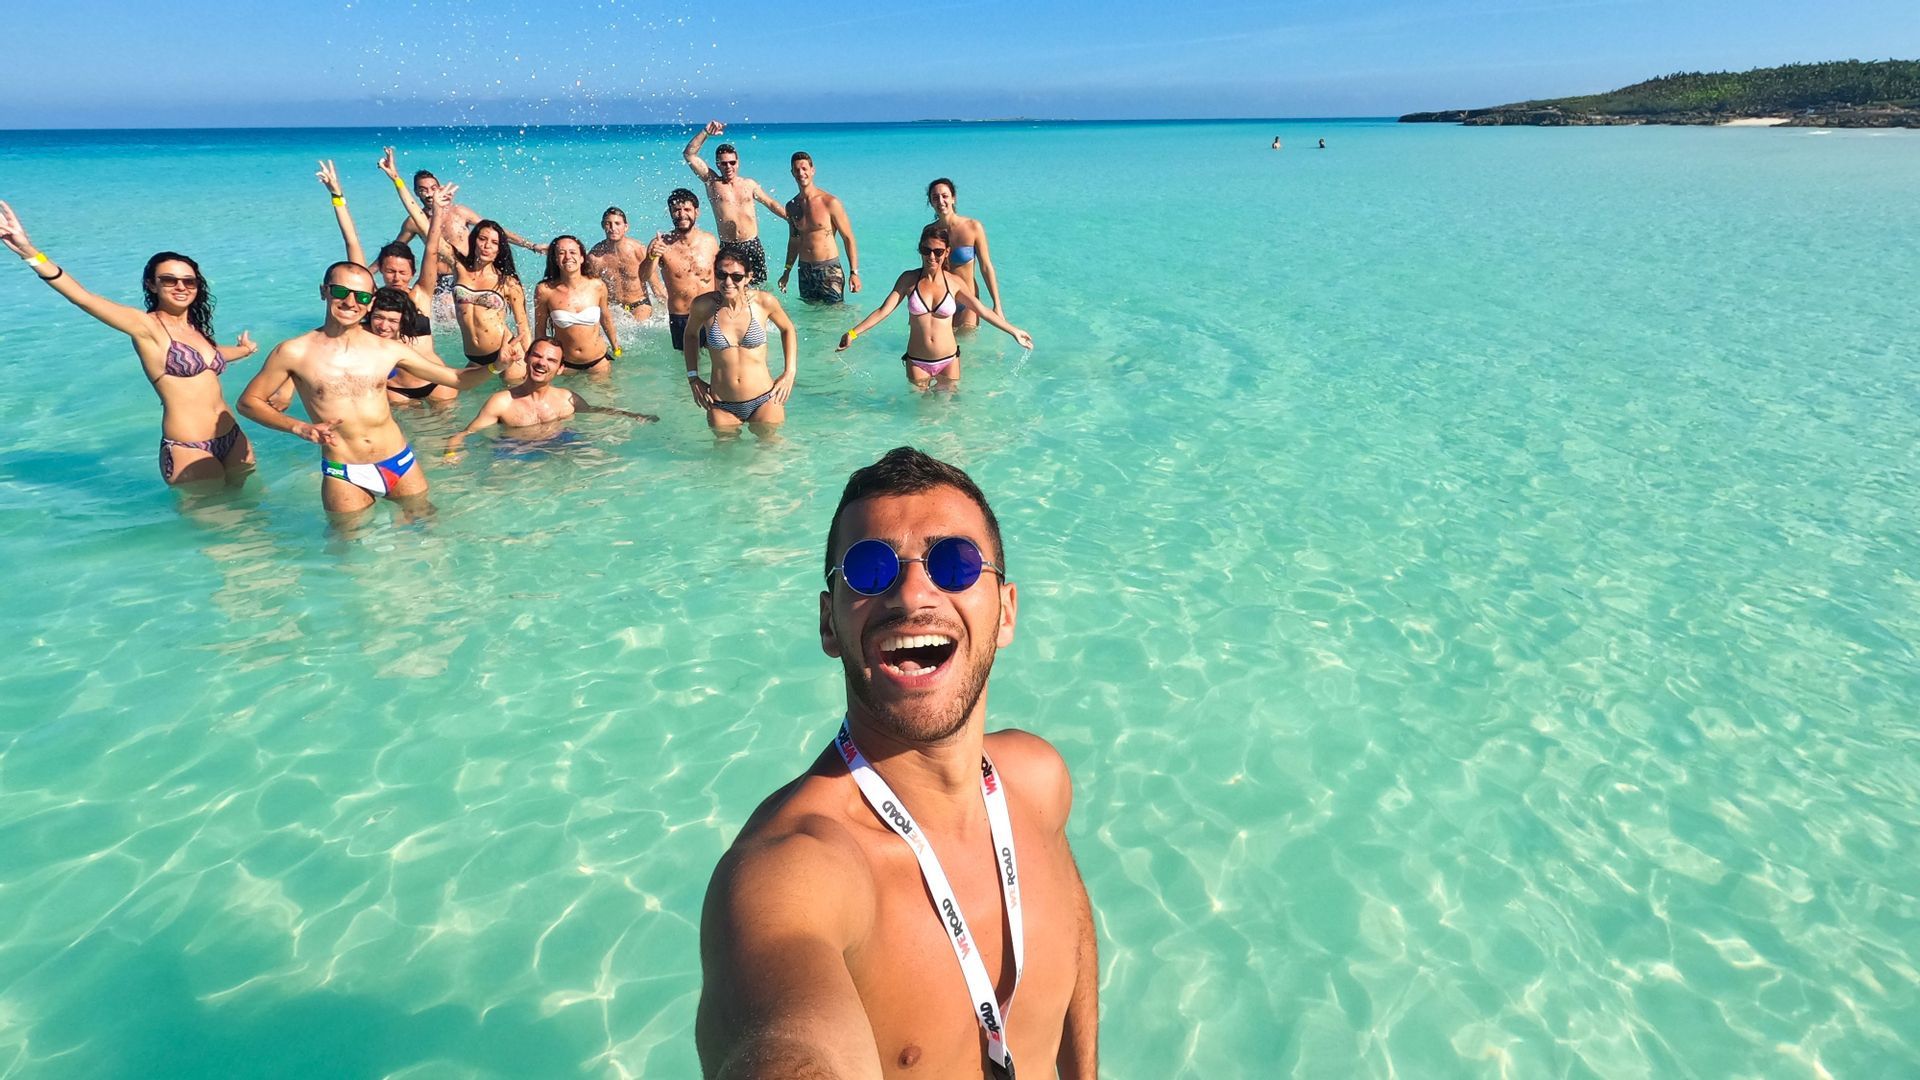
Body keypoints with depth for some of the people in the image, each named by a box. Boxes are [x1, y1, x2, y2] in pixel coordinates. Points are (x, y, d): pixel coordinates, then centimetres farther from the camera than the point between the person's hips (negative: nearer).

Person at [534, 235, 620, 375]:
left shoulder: (597, 286, -9)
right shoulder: (545, 290, -14)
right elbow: (540, 330, -1)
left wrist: (616, 348, 20)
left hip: (598, 362, 1)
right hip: (564, 364, -1)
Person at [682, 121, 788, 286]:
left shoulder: (749, 184, 12)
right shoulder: (712, 182, 4)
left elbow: (771, 204, 21)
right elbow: (689, 154, -1)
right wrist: (705, 132, -9)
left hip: (753, 246, 2)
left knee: (758, 288, 2)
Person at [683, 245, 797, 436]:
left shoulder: (763, 302, -11)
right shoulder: (703, 305, -9)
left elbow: (787, 329, 9)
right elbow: (691, 334, 13)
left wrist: (790, 373, 1)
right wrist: (693, 377, 6)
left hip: (764, 401, -1)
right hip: (721, 407, 1)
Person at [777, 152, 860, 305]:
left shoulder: (830, 203, -9)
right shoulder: (791, 206, 8)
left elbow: (848, 238, -7)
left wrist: (854, 273, -13)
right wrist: (787, 272, 18)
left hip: (829, 269, -5)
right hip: (804, 272, 5)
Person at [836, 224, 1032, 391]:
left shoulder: (954, 283, -4)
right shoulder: (909, 279, -5)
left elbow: (983, 311, 2)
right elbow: (884, 310, -9)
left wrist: (1014, 331, 1)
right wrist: (853, 333, -17)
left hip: (948, 360, 0)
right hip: (917, 362, 0)